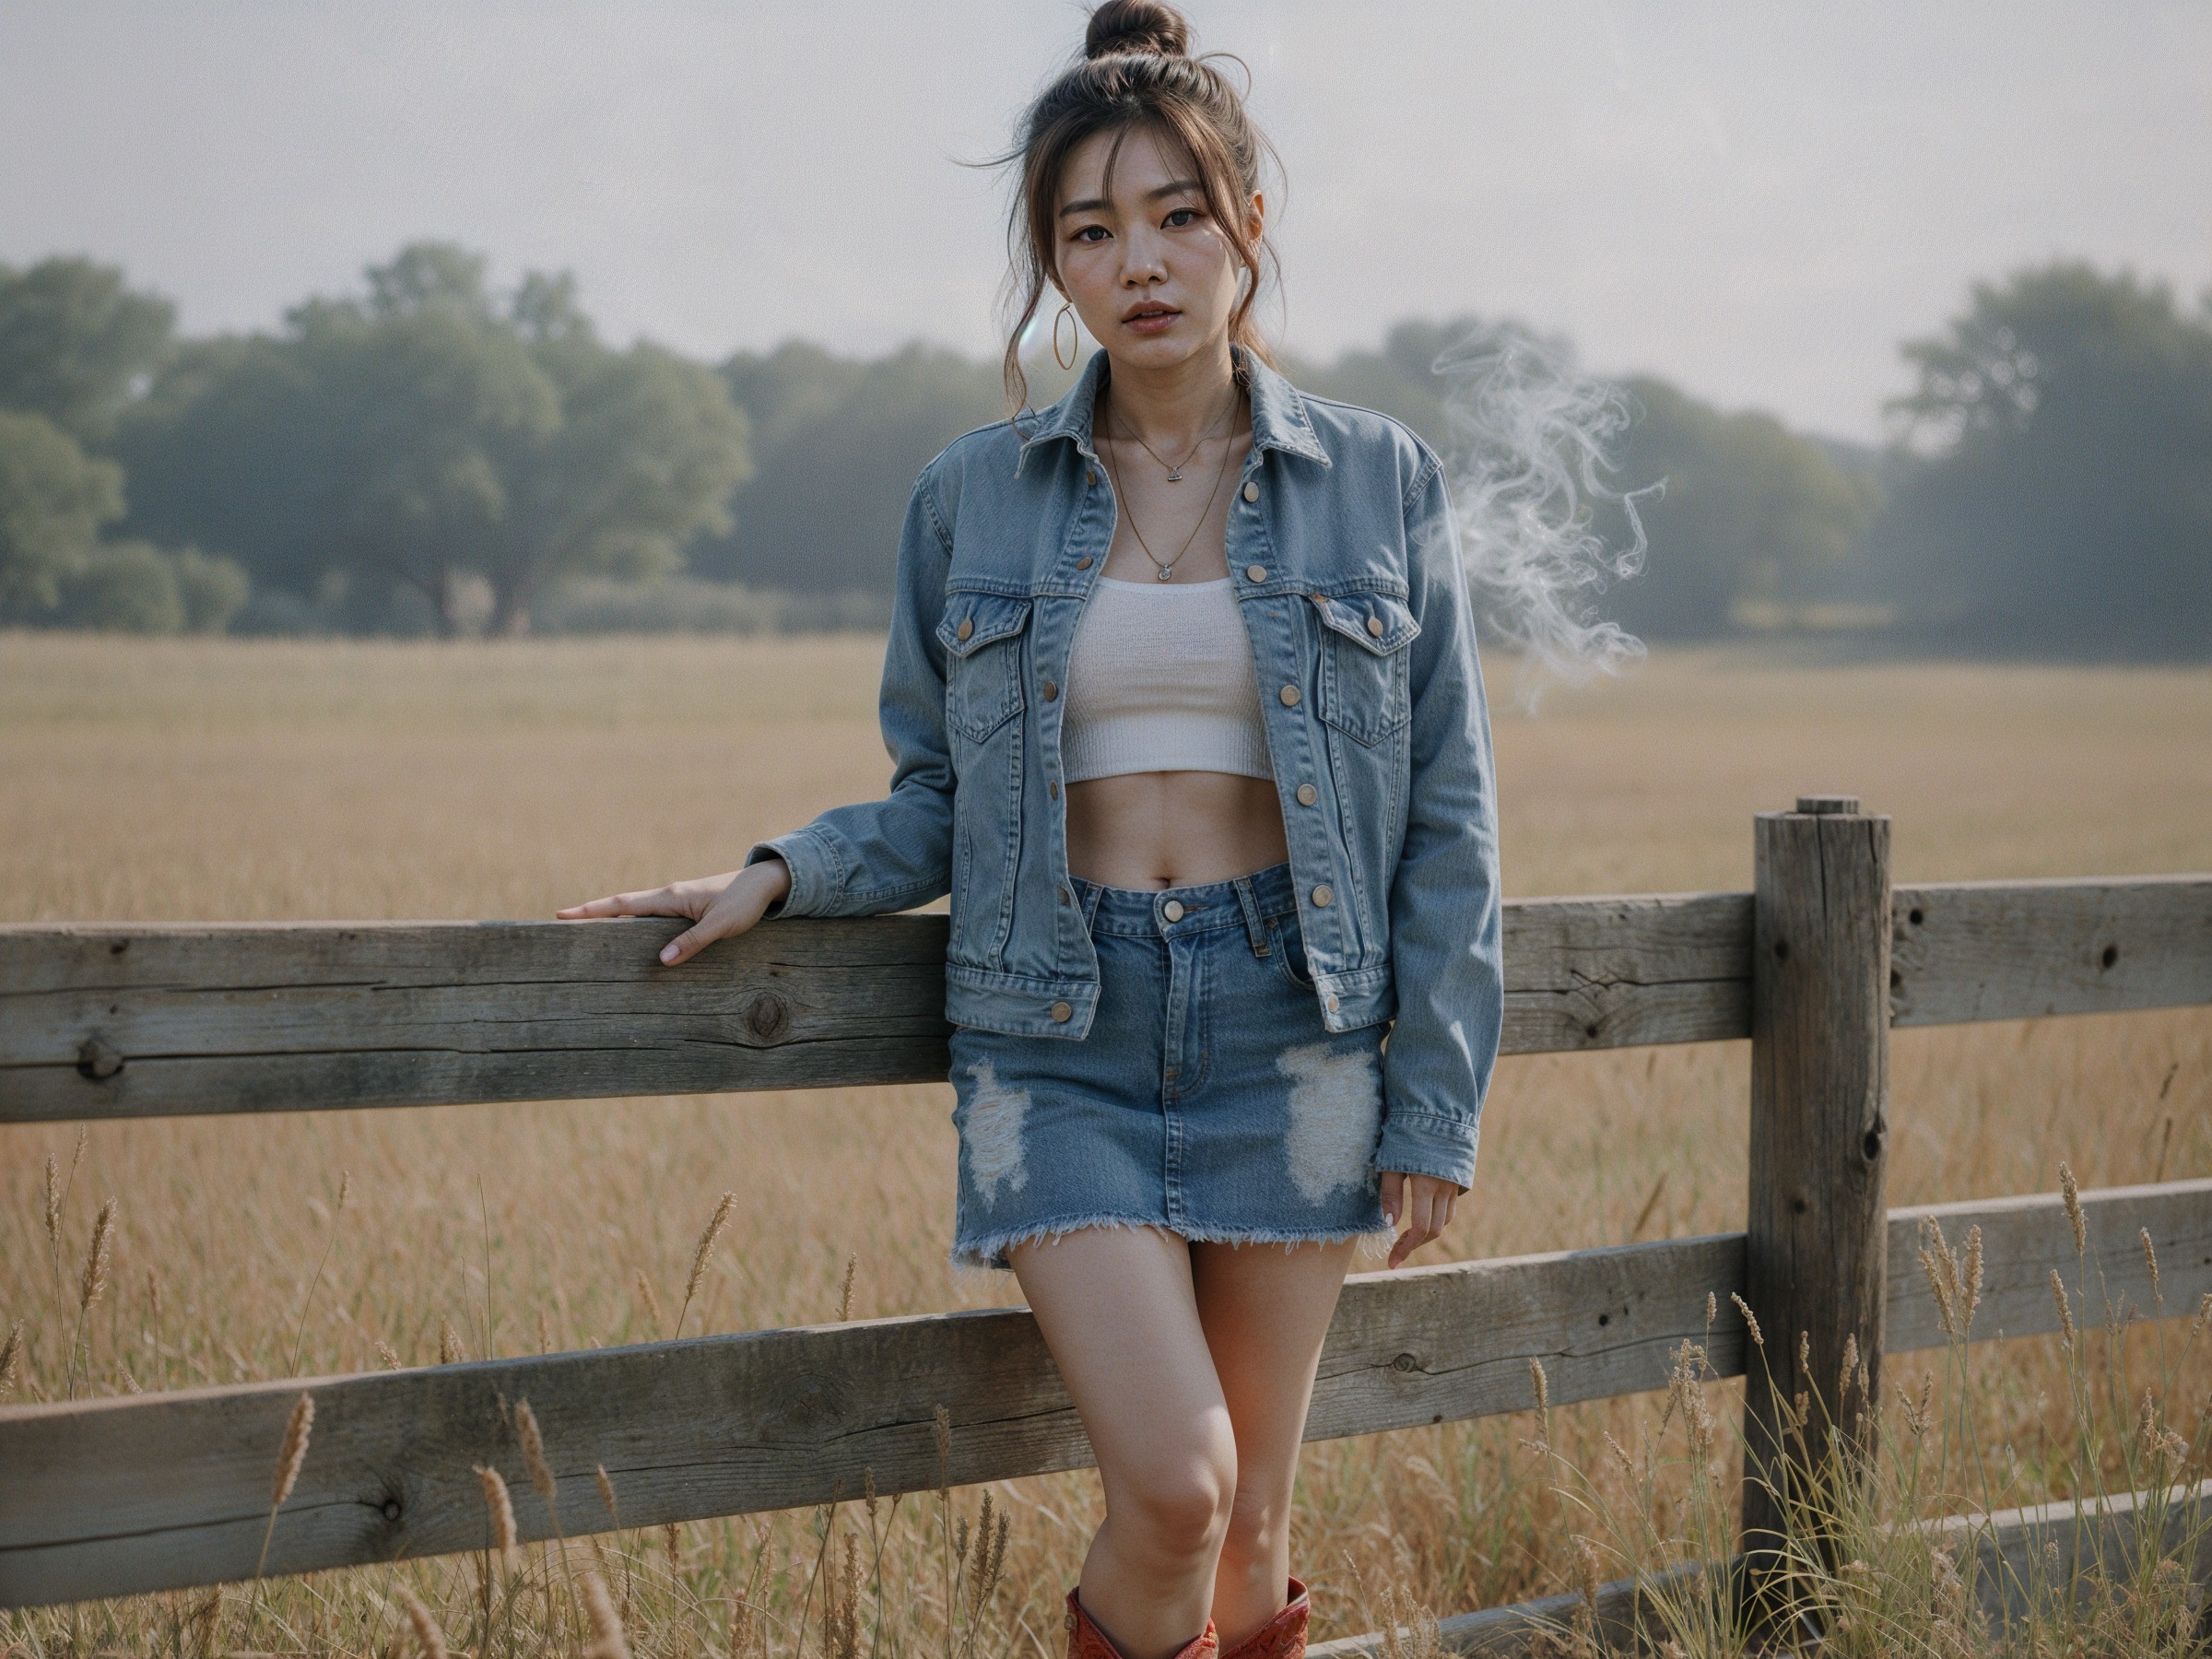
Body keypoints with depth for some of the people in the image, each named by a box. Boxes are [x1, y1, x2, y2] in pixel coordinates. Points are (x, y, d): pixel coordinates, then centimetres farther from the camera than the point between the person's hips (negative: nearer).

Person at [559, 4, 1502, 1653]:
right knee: (1170, 1484, -16)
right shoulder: (973, 501, 5)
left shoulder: (1380, 484, 3)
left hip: (1289, 1028, 0)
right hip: (1058, 1037, 0)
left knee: (1250, 1521, 5)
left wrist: (1435, 1107, 1)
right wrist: (781, 877, -8)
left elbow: (1446, 818, 5)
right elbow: (944, 802, 11)